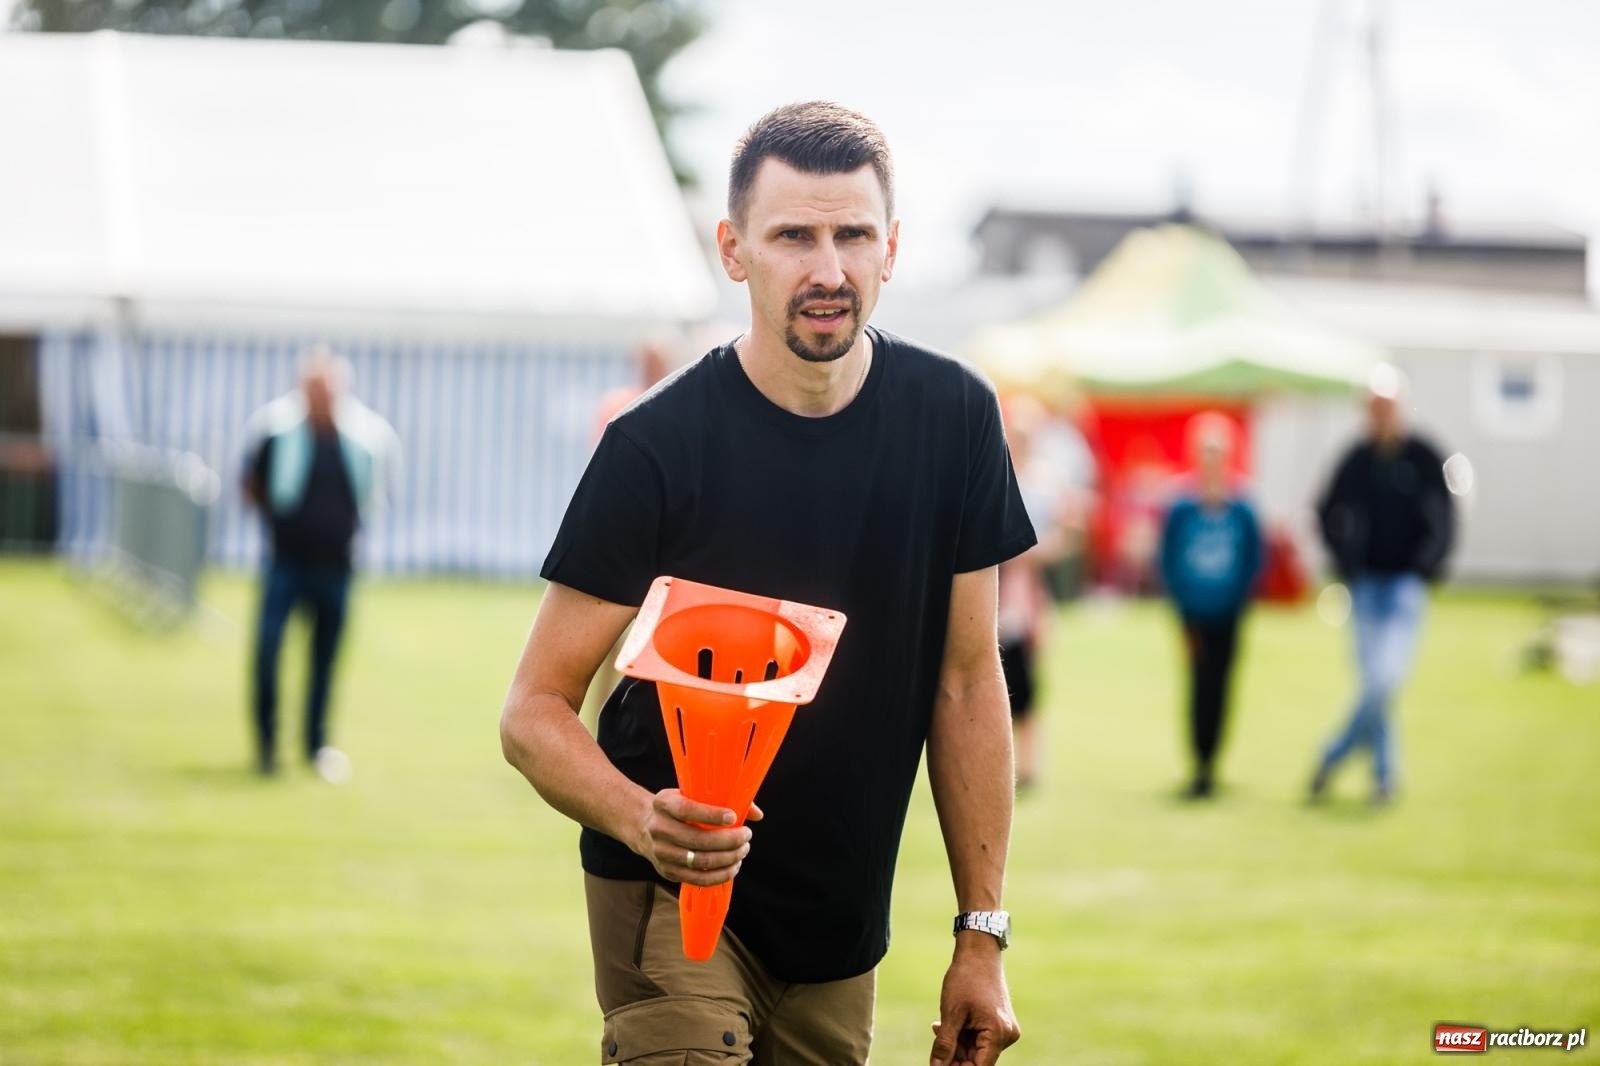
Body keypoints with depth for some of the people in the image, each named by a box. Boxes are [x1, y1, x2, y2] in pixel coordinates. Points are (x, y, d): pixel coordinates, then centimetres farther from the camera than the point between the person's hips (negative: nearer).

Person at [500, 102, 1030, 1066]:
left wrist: (983, 933, 4)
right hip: (670, 893, -4)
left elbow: (967, 684, 6)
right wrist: (642, 819, -32)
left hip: (843, 917, 4)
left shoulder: (952, 418, -1)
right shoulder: (659, 445, -14)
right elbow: (535, 712, -12)